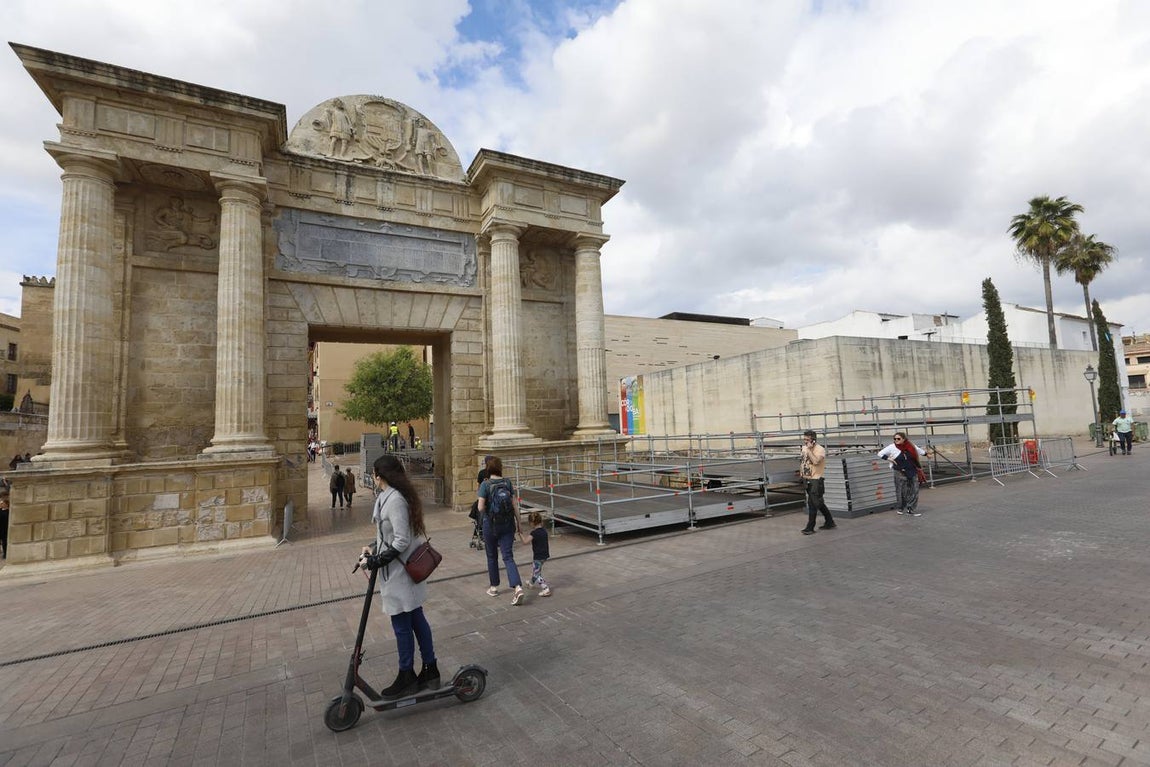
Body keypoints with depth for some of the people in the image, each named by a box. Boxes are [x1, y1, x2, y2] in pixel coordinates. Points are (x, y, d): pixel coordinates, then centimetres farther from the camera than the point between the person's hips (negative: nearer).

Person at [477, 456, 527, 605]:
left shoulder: (485, 484, -11)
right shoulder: (508, 482, -1)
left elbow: (481, 507, -14)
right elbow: (514, 504, -1)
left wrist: (484, 519, 9)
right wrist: (519, 523, 7)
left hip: (491, 524, -2)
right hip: (507, 524, 2)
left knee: (492, 556, 17)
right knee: (508, 556, 2)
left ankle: (494, 587, 29)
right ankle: (518, 587, -14)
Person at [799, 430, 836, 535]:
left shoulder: (820, 449, -14)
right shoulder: (804, 448, 9)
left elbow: (815, 461, -30)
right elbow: (802, 461, 24)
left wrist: (809, 450, -24)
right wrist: (801, 470, 10)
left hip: (816, 480, -8)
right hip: (807, 479, 8)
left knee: (812, 504, -6)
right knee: (818, 503, 17)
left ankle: (810, 528, 1)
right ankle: (829, 522, 31)